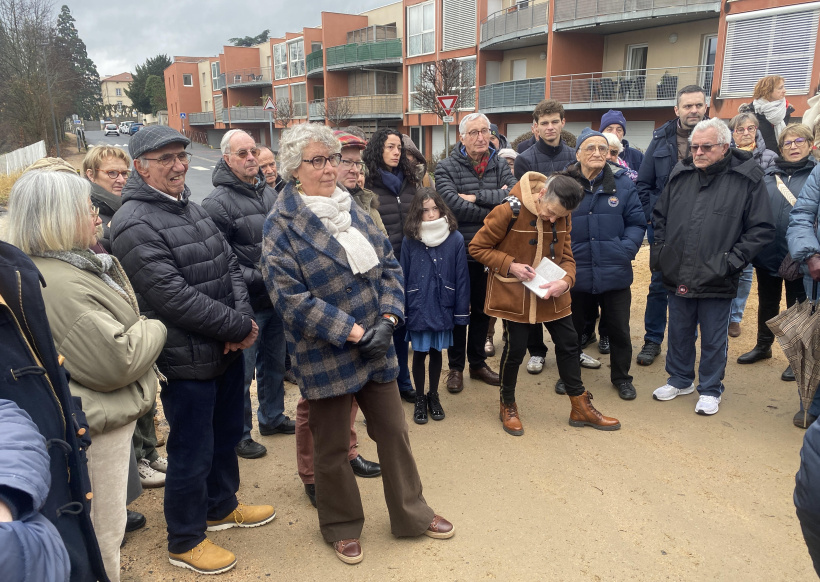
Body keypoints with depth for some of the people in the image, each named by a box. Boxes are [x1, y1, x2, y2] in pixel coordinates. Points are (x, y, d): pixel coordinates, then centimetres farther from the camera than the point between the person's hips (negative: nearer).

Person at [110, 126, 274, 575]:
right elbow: (173, 297, -25)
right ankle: (185, 541, 28)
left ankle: (221, 507, 45)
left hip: (227, 350, 8)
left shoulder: (192, 208, 10)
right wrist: (240, 328, -19)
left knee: (227, 433, 23)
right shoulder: (134, 224, -18)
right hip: (187, 361, -8)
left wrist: (243, 319, -10)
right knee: (192, 451, 6)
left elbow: (230, 265, 7)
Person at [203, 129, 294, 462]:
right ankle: (239, 434, 23)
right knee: (242, 372, 5)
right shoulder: (218, 203, -15)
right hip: (246, 304, -7)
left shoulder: (269, 192, 8)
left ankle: (272, 417, 41)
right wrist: (257, 277, -23)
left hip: (276, 298, 7)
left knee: (275, 363, 21)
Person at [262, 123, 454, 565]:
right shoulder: (282, 225, -12)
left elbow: (388, 264, 6)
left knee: (394, 431, 16)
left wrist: (388, 319, -9)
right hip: (325, 357, -5)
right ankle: (341, 527, 35)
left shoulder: (351, 208, 7)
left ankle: (411, 514, 36)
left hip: (377, 345, 6)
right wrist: (352, 332, -20)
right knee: (331, 446, 12)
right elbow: (290, 297, -19)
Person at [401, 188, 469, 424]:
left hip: (442, 308, 0)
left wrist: (461, 312, -5)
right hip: (417, 308, 0)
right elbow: (403, 277, -3)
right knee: (419, 353, 11)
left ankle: (434, 395, 34)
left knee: (436, 352, 15)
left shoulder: (455, 239, -8)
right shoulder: (410, 240, -6)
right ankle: (420, 398, 29)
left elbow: (461, 278, -5)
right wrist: (402, 310, -5)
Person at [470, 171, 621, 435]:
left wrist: (566, 280, -17)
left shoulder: (562, 218, -3)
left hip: (552, 294, 6)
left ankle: (581, 408, 26)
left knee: (569, 343, 10)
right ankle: (507, 406, 26)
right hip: (514, 293, -5)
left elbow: (566, 255, 5)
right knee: (515, 348, 3)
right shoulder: (509, 212, -19)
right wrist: (510, 265, -22)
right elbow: (477, 247, -12)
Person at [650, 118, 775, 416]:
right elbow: (659, 216, 17)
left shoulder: (747, 178, -8)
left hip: (716, 280, -4)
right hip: (677, 276, 4)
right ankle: (680, 379, 38)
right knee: (679, 333, 18)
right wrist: (661, 249, 7)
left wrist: (733, 259, -13)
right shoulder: (680, 174, 5)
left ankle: (710, 389, 29)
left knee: (713, 339, 10)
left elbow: (763, 230, -6)